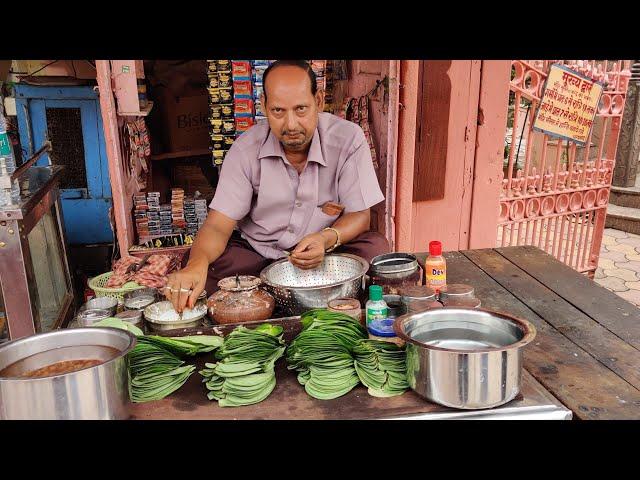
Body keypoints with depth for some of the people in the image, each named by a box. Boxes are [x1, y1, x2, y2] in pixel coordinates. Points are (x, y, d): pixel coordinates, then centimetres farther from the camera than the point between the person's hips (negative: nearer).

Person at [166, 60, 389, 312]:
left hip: (326, 253, 0)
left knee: (375, 247, -27)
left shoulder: (349, 139, -14)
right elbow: (218, 226, -16)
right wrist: (196, 263, -40)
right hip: (256, 252, 1)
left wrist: (328, 239, -33)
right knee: (201, 270, -24)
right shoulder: (245, 149, -13)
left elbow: (359, 215, -9)